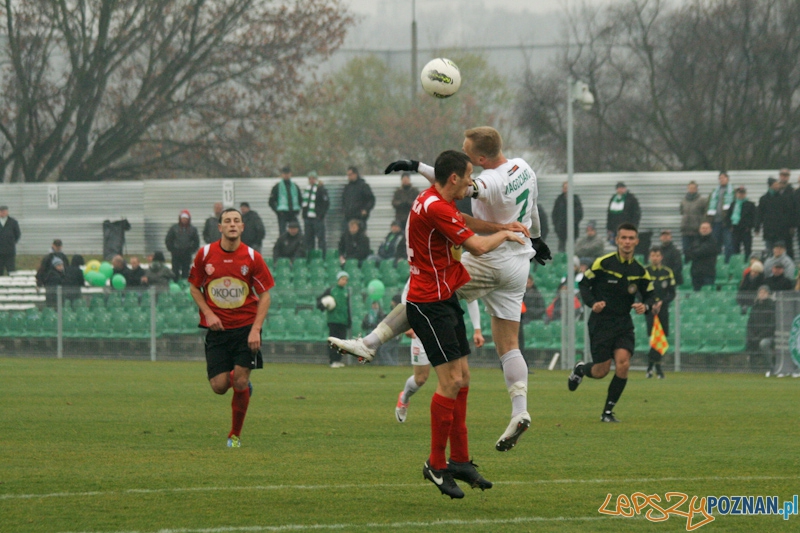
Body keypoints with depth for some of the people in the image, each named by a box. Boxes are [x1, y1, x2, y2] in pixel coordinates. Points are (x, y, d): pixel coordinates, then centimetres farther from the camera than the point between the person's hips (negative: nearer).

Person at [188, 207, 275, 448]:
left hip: (246, 327, -1)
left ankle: (235, 435, 11)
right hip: (217, 328, 1)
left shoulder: (252, 257, -6)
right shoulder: (205, 254, -3)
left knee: (240, 382, -8)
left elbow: (264, 294, -1)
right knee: (219, 386, -5)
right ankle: (243, 384, 32)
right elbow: (194, 286, 9)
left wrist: (256, 329, -11)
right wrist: (208, 313, -6)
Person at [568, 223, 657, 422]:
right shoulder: (603, 263, -7)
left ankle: (608, 411, -1)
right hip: (601, 322, -3)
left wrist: (646, 306, -14)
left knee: (623, 364, -17)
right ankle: (580, 369, 35)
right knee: (601, 372, -3)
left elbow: (650, 297, 9)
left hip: (624, 324, 3)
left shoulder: (640, 271, 2)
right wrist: (592, 303, -17)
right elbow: (584, 284, 0)